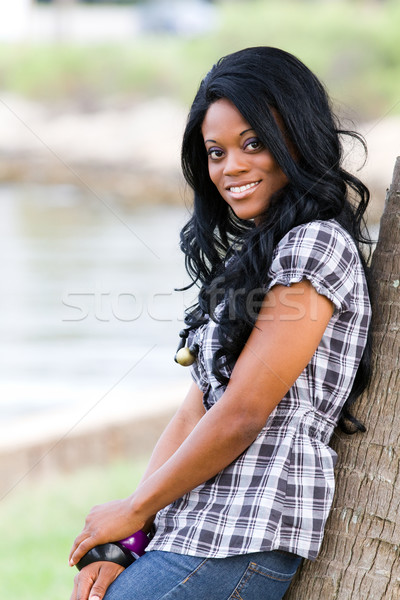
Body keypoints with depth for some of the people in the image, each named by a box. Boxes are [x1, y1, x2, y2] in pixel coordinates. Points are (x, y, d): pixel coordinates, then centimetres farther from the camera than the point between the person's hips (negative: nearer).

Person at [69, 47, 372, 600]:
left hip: (242, 543, -8)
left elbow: (243, 415, -14)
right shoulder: (250, 258, 19)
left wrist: (134, 510, -3)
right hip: (191, 534, 8)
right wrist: (120, 545, 2)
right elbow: (196, 410, 12)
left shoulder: (317, 245, -9)